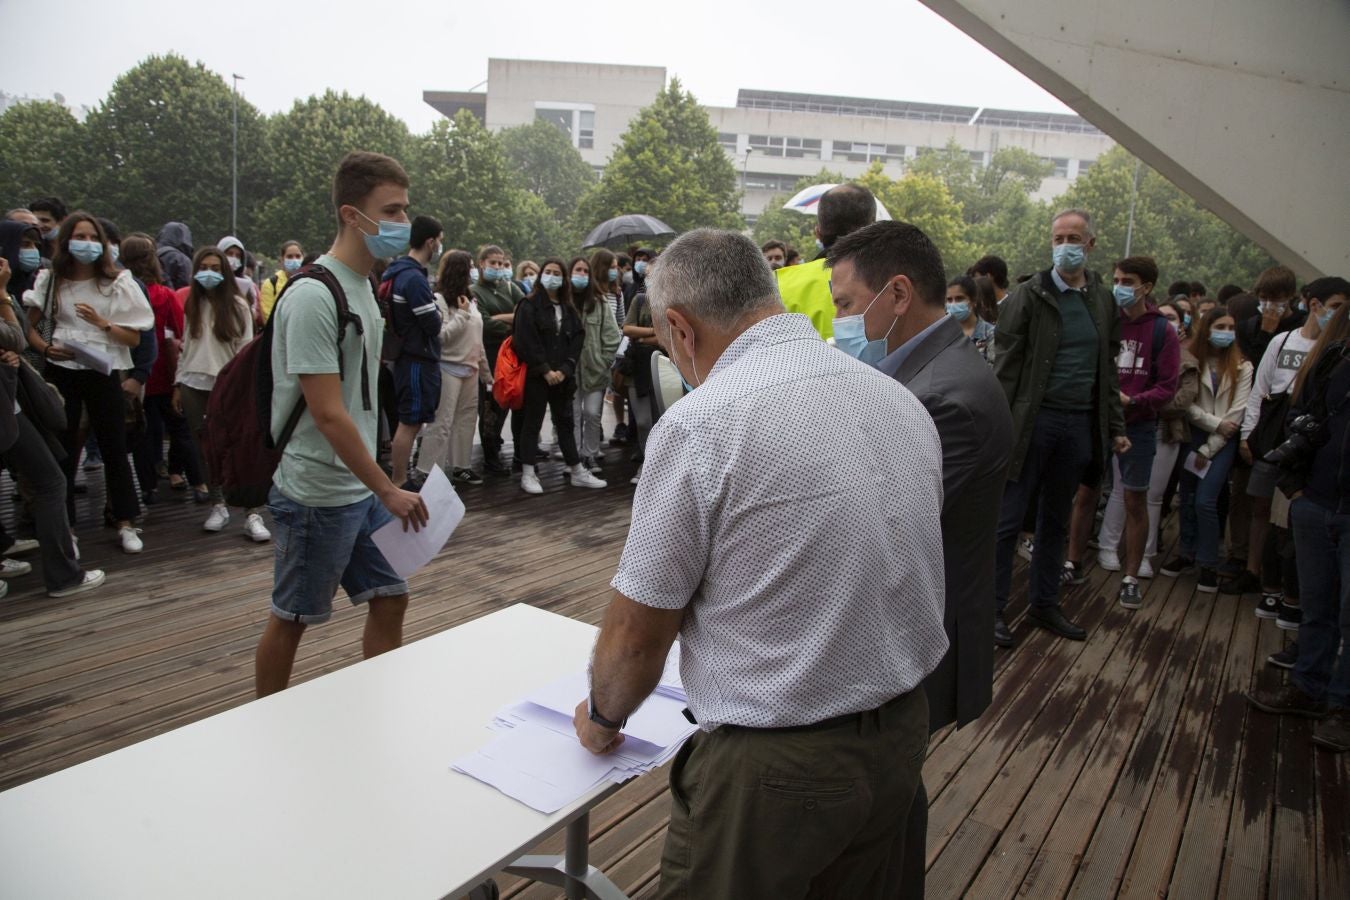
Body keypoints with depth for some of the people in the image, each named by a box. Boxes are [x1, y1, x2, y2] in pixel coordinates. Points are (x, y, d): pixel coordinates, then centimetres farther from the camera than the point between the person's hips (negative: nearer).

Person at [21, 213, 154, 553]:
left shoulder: (116, 282, -2)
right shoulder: (50, 280, 3)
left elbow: (134, 338, -3)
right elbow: (26, 325, 10)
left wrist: (101, 323, -18)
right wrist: (45, 347, -8)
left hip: (103, 373, -1)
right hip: (61, 373, 1)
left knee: (114, 448, 4)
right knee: (62, 451, 6)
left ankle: (126, 524, 14)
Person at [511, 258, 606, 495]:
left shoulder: (568, 308, 12)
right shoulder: (528, 306, -2)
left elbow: (577, 339, 6)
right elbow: (526, 342, -10)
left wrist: (564, 370, -8)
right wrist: (545, 371, -15)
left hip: (562, 376, 5)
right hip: (536, 375, -5)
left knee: (565, 422, 11)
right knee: (532, 423, 2)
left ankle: (577, 472, 16)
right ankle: (527, 474, 7)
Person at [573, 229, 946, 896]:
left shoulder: (699, 425, -20)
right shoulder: (903, 401, 0)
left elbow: (636, 636, -12)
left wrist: (602, 716, 8)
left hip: (774, 769, -7)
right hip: (901, 739, 7)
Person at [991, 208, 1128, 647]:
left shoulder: (1103, 300, 10)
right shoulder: (1029, 295, -6)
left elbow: (1108, 368, 15)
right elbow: (1006, 365, -10)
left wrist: (1115, 426, 13)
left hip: (1081, 424, 5)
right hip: (1033, 421, -5)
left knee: (1056, 520, 15)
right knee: (1009, 518, 0)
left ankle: (1045, 603, 27)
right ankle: (993, 606, 12)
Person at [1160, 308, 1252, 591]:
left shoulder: (1242, 368, 0)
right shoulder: (1192, 362, 1)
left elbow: (1236, 413, -5)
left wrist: (1208, 450, -7)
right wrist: (1216, 423, -14)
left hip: (1223, 441, -2)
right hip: (1193, 435, 2)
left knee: (1204, 501, -11)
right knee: (1187, 498, 7)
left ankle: (1208, 565, 2)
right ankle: (1187, 553, 23)